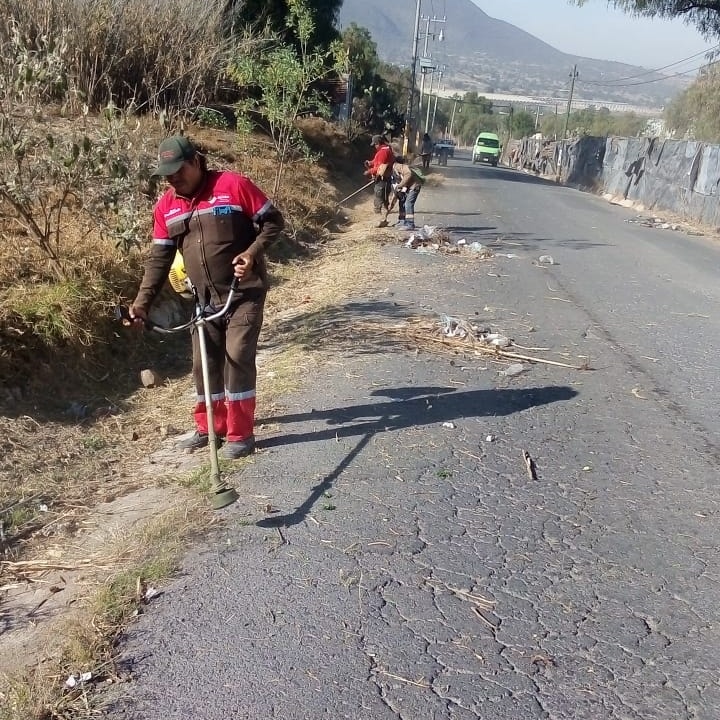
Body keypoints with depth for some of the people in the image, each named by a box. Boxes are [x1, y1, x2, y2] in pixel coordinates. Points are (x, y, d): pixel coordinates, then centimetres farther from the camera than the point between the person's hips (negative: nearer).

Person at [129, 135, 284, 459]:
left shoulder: (234, 185, -11)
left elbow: (273, 220, -5)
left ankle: (241, 434, 4)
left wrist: (253, 252, -19)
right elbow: (159, 257, 6)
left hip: (244, 292, -5)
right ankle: (208, 427, 26)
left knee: (238, 358, -8)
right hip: (206, 299, 6)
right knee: (205, 362, 9)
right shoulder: (166, 206, 4)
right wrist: (143, 300, -3)